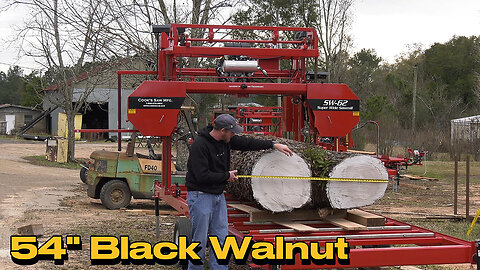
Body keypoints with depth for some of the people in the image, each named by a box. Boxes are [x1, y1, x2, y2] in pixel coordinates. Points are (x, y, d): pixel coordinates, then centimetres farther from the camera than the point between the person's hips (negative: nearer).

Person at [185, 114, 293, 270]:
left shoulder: (226, 140, 4)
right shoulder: (200, 145, -20)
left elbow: (247, 143, 18)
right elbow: (202, 176, -25)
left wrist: (273, 145, 18)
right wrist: (227, 176, -12)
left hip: (218, 195, 8)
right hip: (200, 196, -8)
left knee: (221, 238, 7)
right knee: (200, 239, -3)